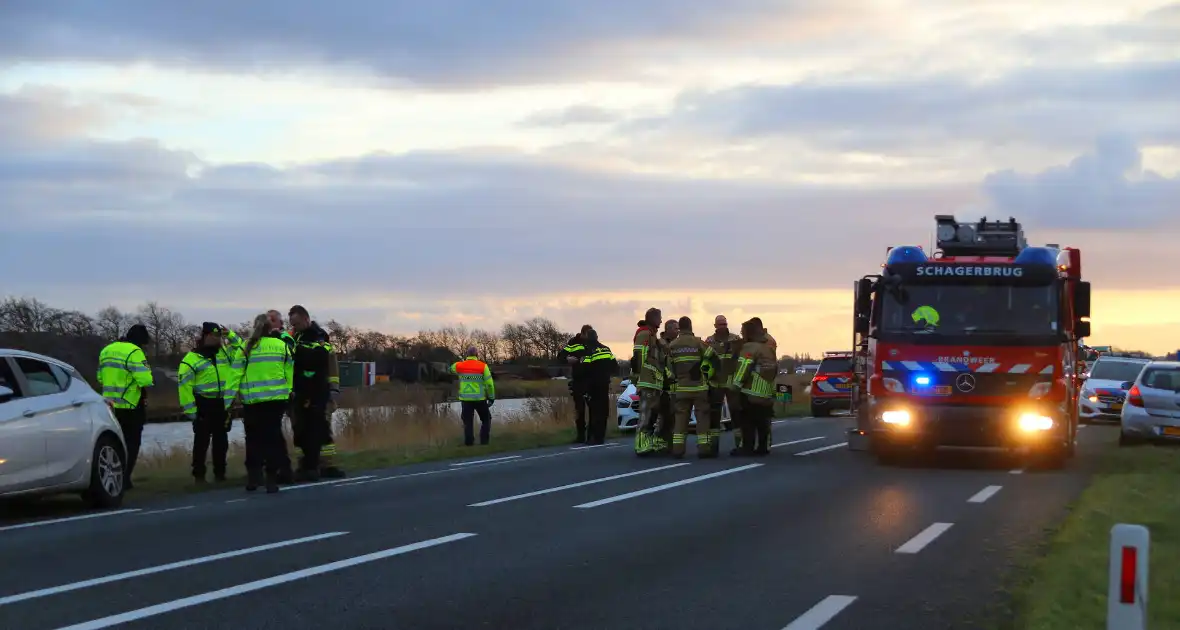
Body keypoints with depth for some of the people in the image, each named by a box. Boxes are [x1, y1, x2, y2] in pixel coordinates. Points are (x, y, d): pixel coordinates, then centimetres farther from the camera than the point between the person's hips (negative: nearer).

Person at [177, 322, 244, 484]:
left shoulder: (225, 352, 9)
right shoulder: (192, 358, -10)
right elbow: (184, 385, -11)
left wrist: (231, 335, 1)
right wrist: (190, 410, -14)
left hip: (222, 404, 5)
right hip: (203, 405, -5)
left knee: (221, 440, 11)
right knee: (202, 441, -1)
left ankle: (220, 472, 21)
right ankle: (199, 474, 7)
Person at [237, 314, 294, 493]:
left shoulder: (246, 348, -2)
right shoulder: (281, 345, 0)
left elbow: (236, 373, -1)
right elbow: (289, 371, 2)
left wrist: (236, 393, 7)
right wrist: (288, 391, 12)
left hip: (252, 400, 0)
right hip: (277, 398, 0)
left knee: (253, 438, 9)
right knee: (273, 437, 5)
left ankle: (253, 477, 5)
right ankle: (271, 479, 1)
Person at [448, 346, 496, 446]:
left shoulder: (459, 366, -2)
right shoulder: (483, 366, -9)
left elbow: (451, 369, 23)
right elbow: (489, 383, -10)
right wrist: (491, 397, 1)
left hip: (465, 399, 2)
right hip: (480, 399, -2)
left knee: (468, 421, 12)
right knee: (486, 419, 15)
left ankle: (469, 441, 6)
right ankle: (484, 440, 6)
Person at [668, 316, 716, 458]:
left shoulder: (672, 346, 5)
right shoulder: (698, 343, -6)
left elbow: (670, 367, 7)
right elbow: (713, 359, -5)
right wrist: (708, 375, 11)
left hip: (681, 388, 3)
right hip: (699, 386, -3)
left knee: (681, 417, 6)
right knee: (702, 416, 2)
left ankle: (677, 449, -1)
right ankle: (703, 447, -4)